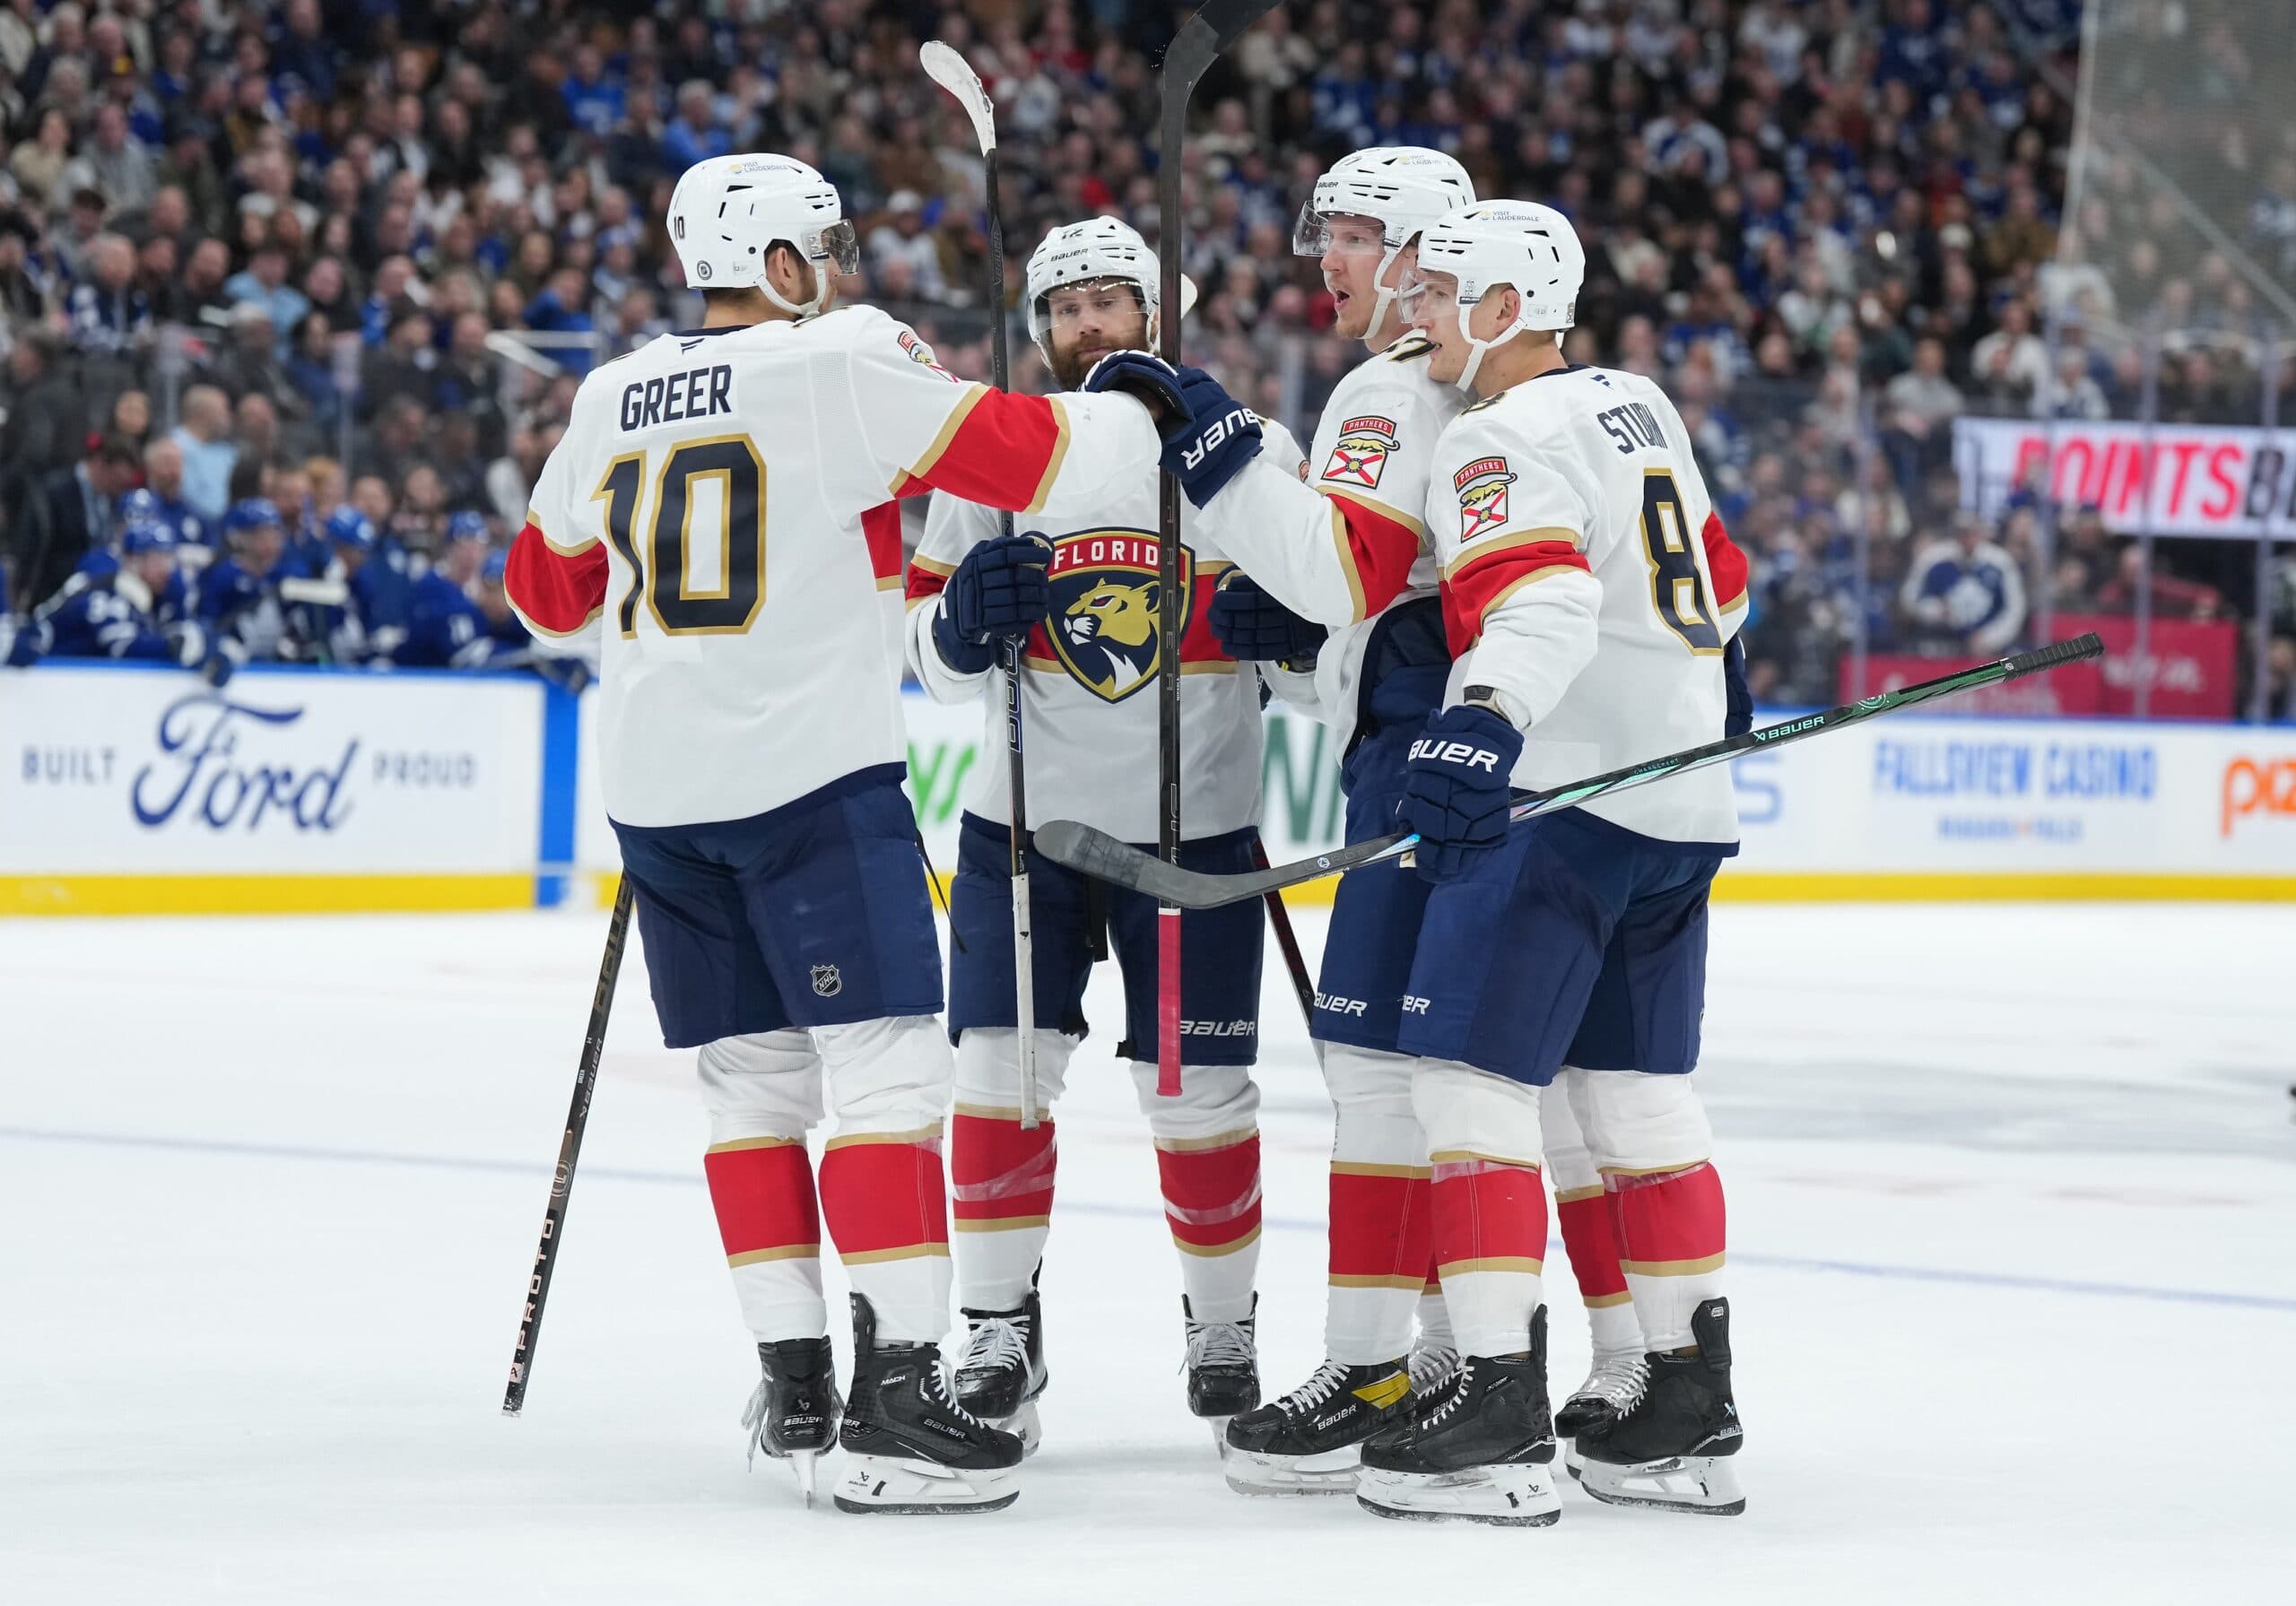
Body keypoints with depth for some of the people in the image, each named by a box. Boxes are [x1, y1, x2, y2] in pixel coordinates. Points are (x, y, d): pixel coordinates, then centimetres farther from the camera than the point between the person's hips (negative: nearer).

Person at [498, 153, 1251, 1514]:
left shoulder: (616, 397, 12)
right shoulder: (842, 361, -6)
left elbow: (549, 584, 24)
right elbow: (1025, 457, -11)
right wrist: (1150, 417, 6)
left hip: (661, 788, 7)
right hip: (811, 774, -7)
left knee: (755, 1082, 15)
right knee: (890, 1071, -7)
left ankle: (792, 1379, 13)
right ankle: (896, 1392, -14)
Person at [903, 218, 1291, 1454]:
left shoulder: (1248, 449, -1)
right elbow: (932, 659, 7)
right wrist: (965, 615, -14)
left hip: (1195, 831, -1)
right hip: (1023, 824, 1)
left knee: (1200, 1096, 3)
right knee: (1001, 1070, -5)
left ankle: (1223, 1325, 21)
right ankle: (997, 1336, 5)